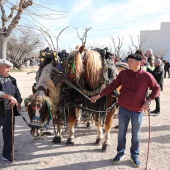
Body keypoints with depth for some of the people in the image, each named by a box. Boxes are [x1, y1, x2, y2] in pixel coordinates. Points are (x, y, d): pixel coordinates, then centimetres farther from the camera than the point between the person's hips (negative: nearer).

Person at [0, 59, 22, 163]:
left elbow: (17, 92, 13)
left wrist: (18, 102, -2)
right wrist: (9, 97, -26)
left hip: (10, 110, 5)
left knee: (9, 132, 12)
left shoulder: (11, 79, 11)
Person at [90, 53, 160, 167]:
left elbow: (157, 89, -1)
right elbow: (113, 86, -1)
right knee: (121, 133, 15)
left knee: (136, 135, 14)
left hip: (138, 111, -1)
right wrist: (98, 96, -3)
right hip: (123, 109, 2)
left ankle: (135, 155, 35)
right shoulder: (123, 73, -5)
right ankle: (121, 152, 36)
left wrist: (148, 100, -14)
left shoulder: (147, 76, -10)